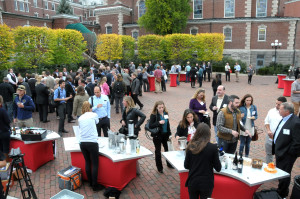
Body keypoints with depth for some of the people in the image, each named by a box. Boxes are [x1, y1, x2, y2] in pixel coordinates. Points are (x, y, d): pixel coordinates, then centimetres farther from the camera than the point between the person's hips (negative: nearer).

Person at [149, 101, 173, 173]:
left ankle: (169, 164, 38)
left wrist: (169, 134, 10)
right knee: (158, 151, 7)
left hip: (165, 135, 5)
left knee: (167, 149, 16)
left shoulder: (166, 113, 1)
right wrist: (159, 122, -28)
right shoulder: (153, 115, -13)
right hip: (157, 136, -4)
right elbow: (150, 126, -18)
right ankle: (159, 167, 22)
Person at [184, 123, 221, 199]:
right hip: (206, 183, -1)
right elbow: (218, 168, -6)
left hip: (192, 181, 2)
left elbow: (186, 166, 1)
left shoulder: (190, 147, -8)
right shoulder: (213, 147, -14)